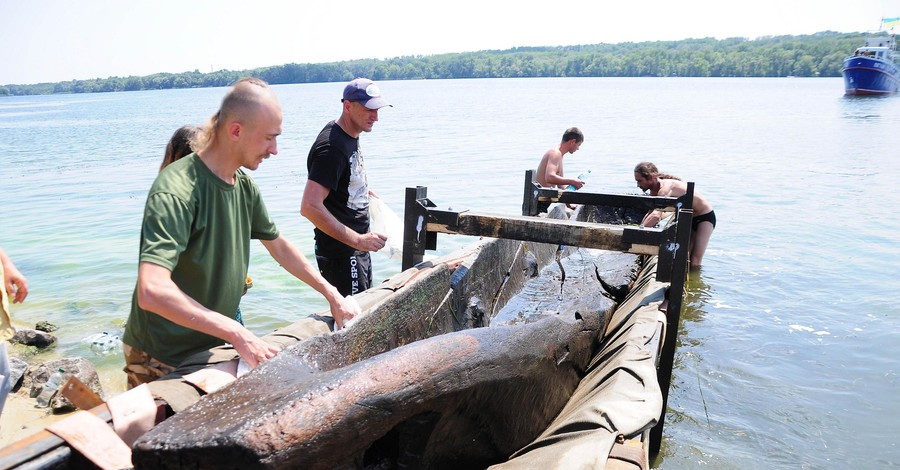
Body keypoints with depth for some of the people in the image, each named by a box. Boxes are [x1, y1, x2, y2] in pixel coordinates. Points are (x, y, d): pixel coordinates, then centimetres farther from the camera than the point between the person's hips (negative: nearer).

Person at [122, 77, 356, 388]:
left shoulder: (245, 186, -1)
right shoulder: (175, 192, -27)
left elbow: (278, 246, 13)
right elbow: (151, 292, -37)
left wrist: (331, 294, 9)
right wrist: (237, 333, -38)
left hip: (216, 347, 7)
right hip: (163, 361, -7)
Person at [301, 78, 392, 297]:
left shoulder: (351, 135, 7)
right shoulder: (331, 147, -22)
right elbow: (310, 207, -30)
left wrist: (366, 191, 11)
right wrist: (357, 240, -29)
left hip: (358, 249, 10)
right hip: (340, 253, -10)